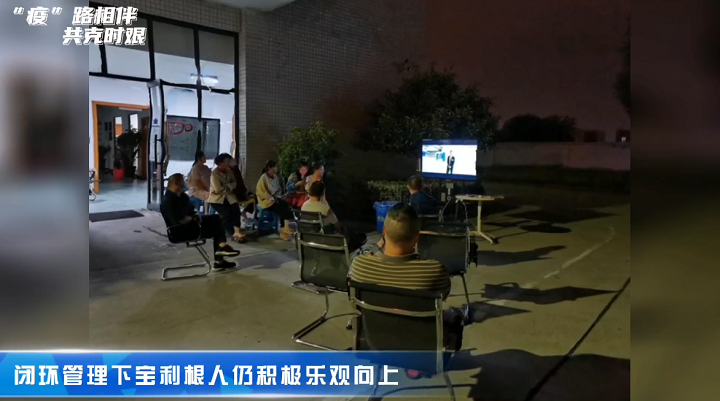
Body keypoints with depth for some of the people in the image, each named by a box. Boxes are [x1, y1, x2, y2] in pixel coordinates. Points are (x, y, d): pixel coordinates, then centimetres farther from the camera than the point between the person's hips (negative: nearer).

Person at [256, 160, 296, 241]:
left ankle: (285, 229, -23)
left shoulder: (276, 177, 9)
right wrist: (271, 198, -18)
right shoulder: (263, 177, -12)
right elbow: (261, 191, -14)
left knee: (285, 205, -21)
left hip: (275, 198, 6)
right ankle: (285, 228, -13)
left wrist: (278, 197, 1)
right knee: (282, 208, -25)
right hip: (266, 200, -6)